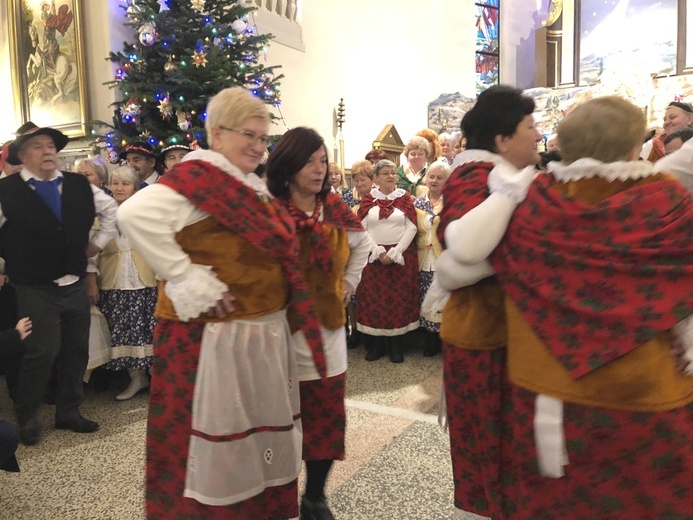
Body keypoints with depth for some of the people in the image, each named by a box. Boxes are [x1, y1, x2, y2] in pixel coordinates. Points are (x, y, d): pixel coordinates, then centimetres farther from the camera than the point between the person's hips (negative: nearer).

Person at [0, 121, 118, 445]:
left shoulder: (79, 185, 4)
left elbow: (112, 210, 17)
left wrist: (99, 242, 10)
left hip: (76, 286, 5)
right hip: (36, 290, -4)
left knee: (76, 351, 11)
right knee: (42, 353, -3)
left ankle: (68, 412, 28)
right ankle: (26, 418, 20)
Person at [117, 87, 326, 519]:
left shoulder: (254, 187, 12)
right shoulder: (199, 176, -15)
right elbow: (136, 215, -30)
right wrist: (189, 281, -26)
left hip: (265, 331, 9)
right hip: (216, 335, -9)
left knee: (260, 429, 20)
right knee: (219, 439, 5)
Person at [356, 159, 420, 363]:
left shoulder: (404, 198, 5)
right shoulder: (368, 200, 7)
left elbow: (411, 228, -3)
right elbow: (362, 230, 0)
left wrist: (394, 253, -11)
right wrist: (378, 252, -11)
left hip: (402, 256, 0)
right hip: (374, 256, 1)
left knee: (399, 299, 0)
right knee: (374, 299, 0)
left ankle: (395, 345, 11)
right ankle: (376, 344, 12)